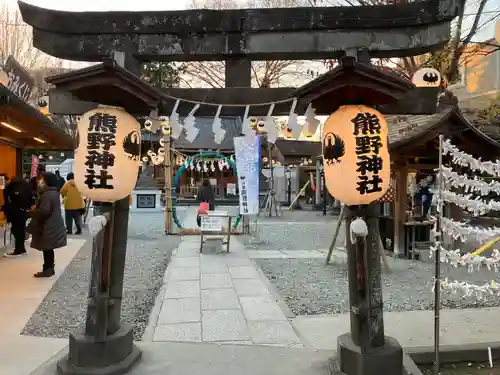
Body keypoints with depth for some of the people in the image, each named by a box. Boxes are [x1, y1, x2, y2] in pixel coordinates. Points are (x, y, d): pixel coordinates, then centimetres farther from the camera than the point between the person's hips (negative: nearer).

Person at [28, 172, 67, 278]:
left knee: (46, 249, 0)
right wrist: (36, 208, 12)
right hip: (53, 225, 10)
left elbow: (44, 211, -30)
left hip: (48, 227, -10)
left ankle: (47, 270, 8)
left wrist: (31, 212, -12)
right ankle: (49, 268, 23)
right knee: (49, 249, 16)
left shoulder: (46, 195, -21)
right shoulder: (54, 192, 11)